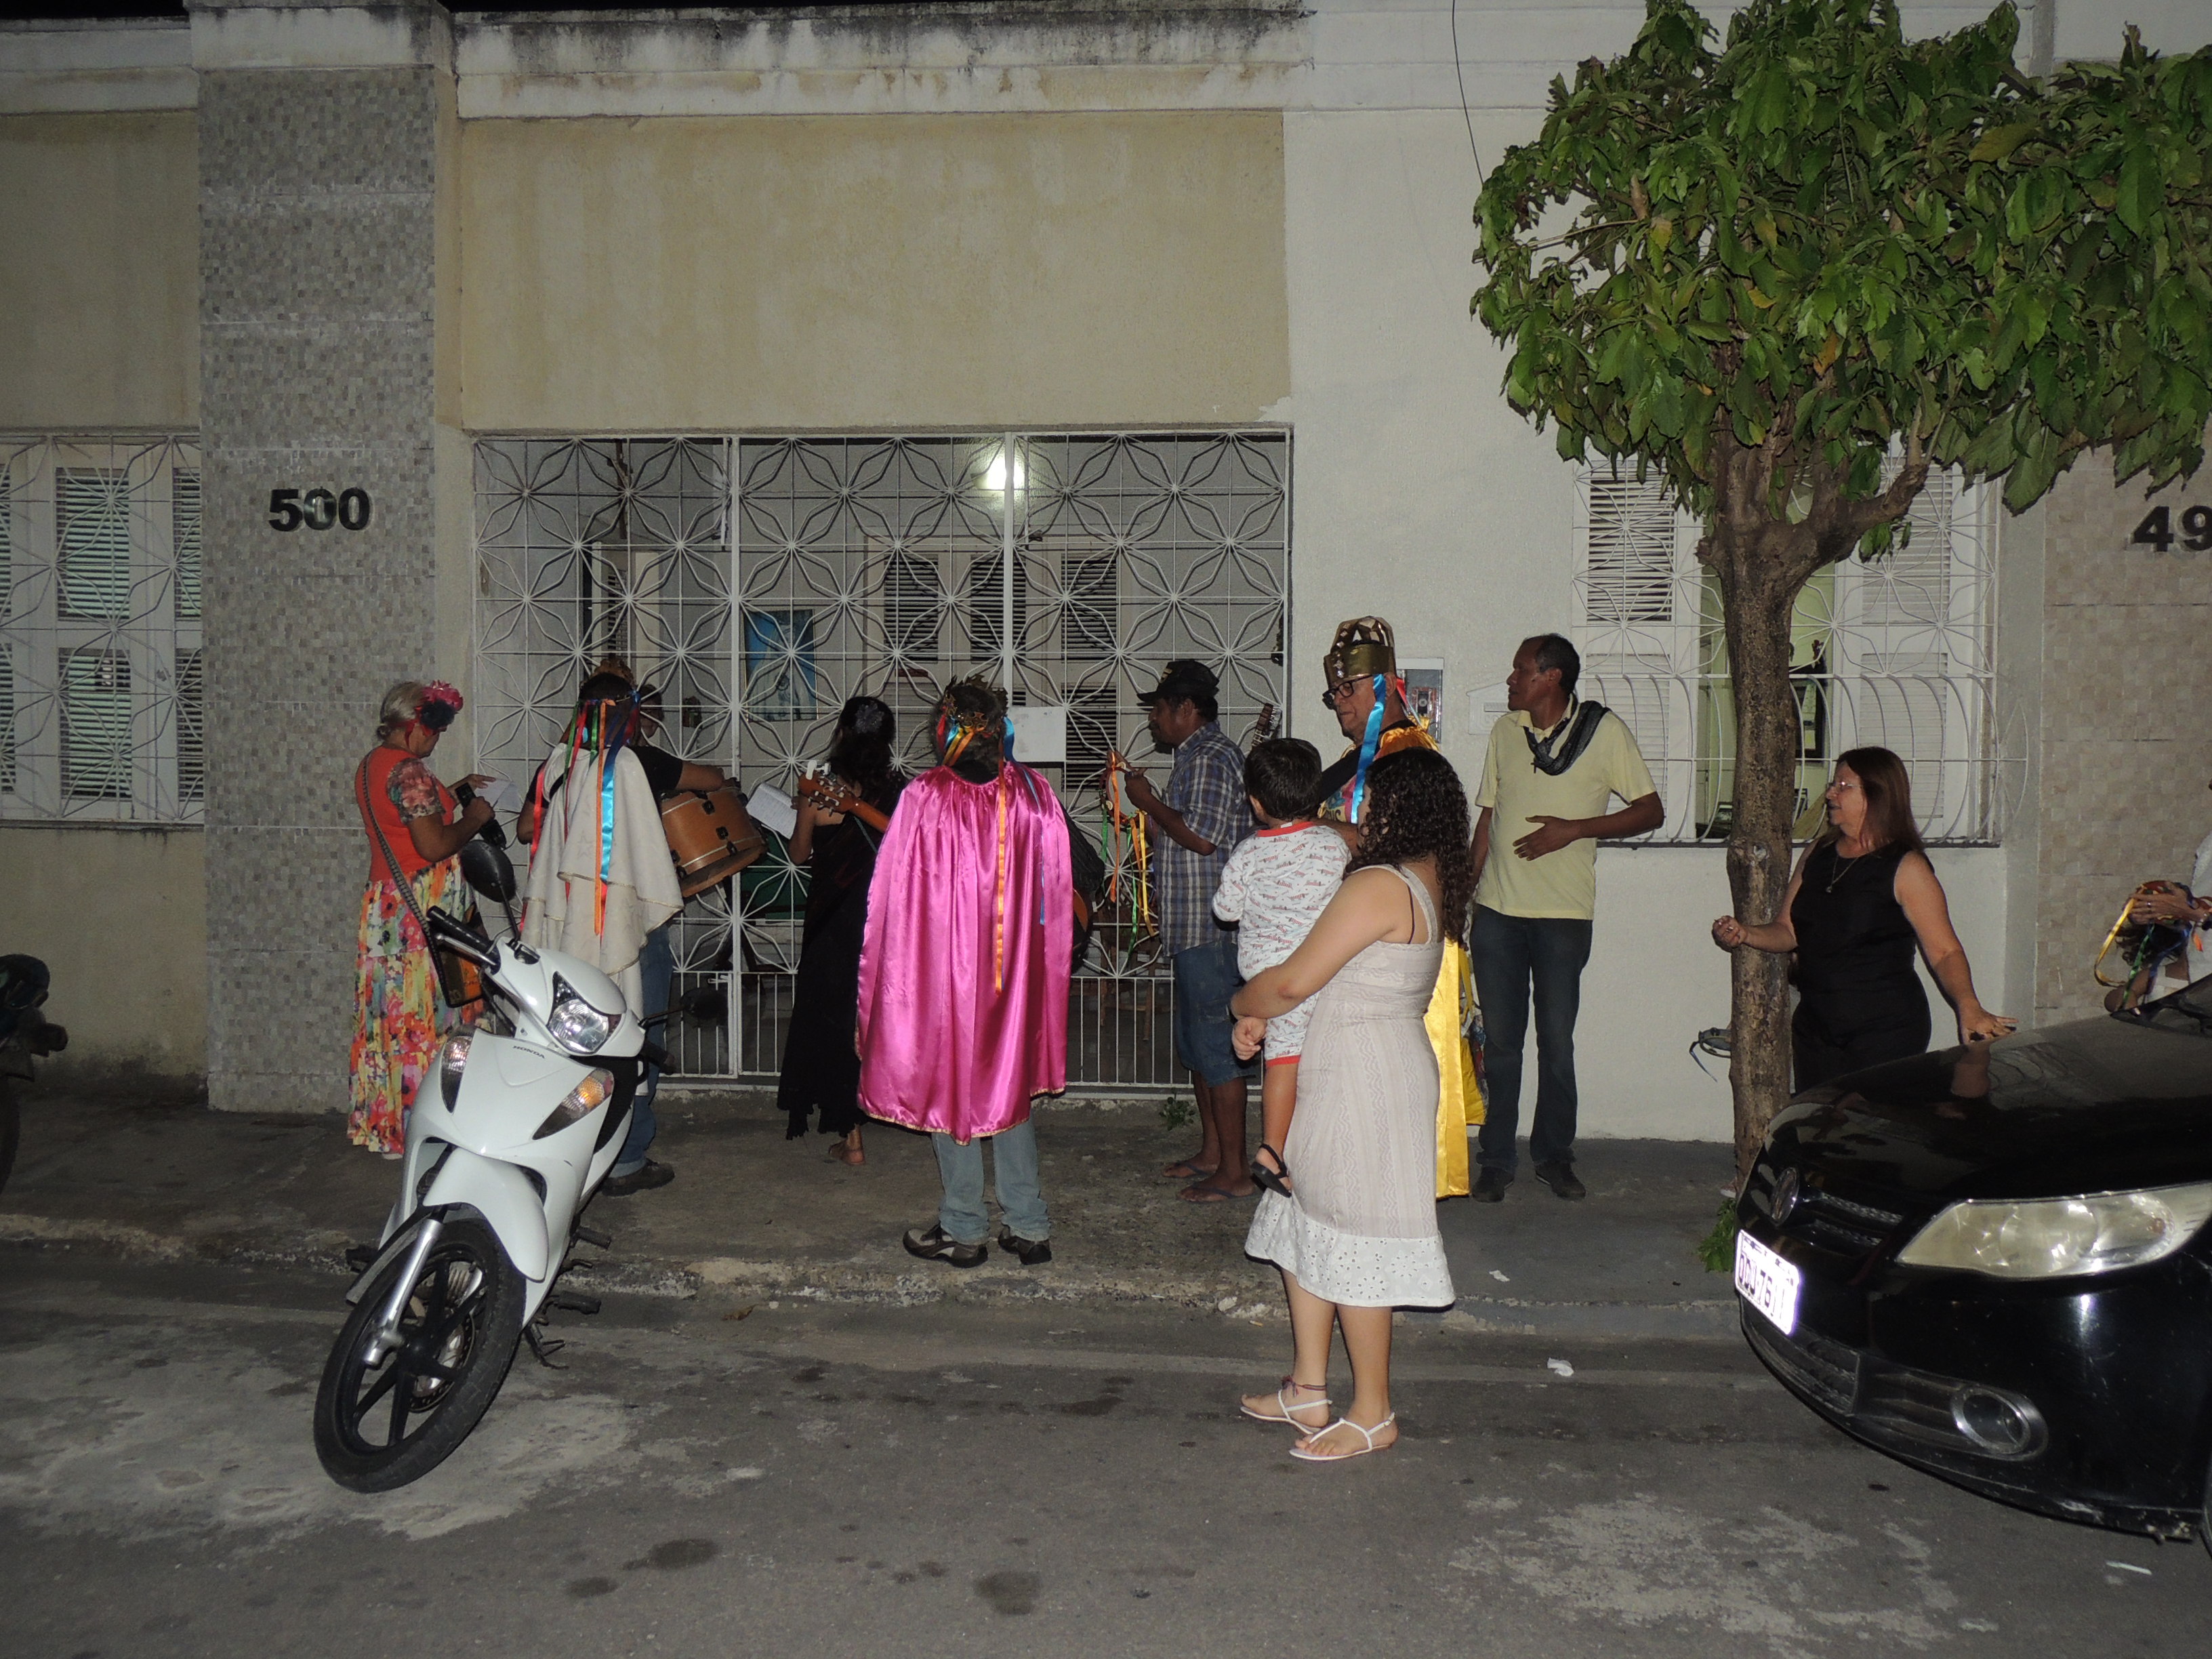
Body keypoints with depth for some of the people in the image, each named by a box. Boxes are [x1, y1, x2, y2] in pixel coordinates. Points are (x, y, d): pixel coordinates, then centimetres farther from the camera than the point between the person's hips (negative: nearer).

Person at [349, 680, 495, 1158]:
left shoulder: (371, 766, 15)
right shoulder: (408, 769, -16)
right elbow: (433, 845, -21)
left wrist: (452, 793, 22)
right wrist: (473, 817, -6)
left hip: (384, 904, 10)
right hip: (422, 909, -10)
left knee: (391, 1012, 13)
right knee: (425, 1015, -5)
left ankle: (384, 1126, 20)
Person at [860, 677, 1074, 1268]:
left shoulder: (925, 797, -14)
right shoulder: (1034, 792, -4)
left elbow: (896, 895, -10)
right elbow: (1056, 888, 1)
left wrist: (884, 979, 1)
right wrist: (1035, 957, 13)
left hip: (942, 962, -4)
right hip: (1015, 970, 4)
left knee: (948, 1087, 10)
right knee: (1010, 1086, 16)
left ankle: (963, 1230, 18)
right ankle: (1029, 1226, 18)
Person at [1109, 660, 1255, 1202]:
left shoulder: (1212, 758, -15)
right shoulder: (1197, 756, 18)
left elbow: (1201, 838, -24)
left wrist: (1149, 802, -12)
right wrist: (1148, 799, 13)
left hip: (1210, 930, -11)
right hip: (1194, 928, 11)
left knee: (1216, 1046, -5)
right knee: (1195, 1045, 17)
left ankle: (1235, 1172, 3)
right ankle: (1211, 1152, 29)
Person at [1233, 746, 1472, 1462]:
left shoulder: (1380, 886, -22)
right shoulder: (1432, 880, 9)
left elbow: (1296, 980, -21)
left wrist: (1242, 1004, -1)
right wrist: (1265, 1014, 8)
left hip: (1364, 1079, -10)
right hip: (1345, 1074, 10)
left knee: (1350, 1243, 2)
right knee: (1304, 1224, 17)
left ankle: (1373, 1414, 17)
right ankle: (1308, 1391, 27)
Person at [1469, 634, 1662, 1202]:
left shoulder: (1605, 730, -1)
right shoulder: (1505, 730, 10)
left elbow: (1651, 812, -1)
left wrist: (1573, 828, -12)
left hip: (1564, 914, -3)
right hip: (1497, 910, 3)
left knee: (1556, 1042, 4)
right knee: (1499, 1042, 6)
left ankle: (1554, 1155, 21)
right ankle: (1496, 1160, 15)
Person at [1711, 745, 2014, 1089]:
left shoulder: (1906, 868, -7)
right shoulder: (1817, 855, 10)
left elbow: (1944, 952, -9)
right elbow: (1788, 930, 14)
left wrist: (1969, 1008, -24)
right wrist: (1744, 934, -6)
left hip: (1885, 1032, -6)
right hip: (1814, 1027, 6)